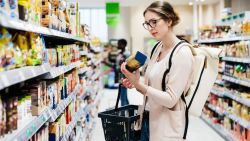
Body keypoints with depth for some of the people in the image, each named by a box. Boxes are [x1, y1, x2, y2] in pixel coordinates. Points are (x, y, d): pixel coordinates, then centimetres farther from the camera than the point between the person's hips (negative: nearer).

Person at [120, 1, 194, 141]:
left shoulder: (182, 53, -18)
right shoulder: (157, 47, 4)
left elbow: (170, 99, -21)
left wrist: (138, 85, -27)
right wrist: (135, 83, -4)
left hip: (166, 125, -7)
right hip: (148, 117, 7)